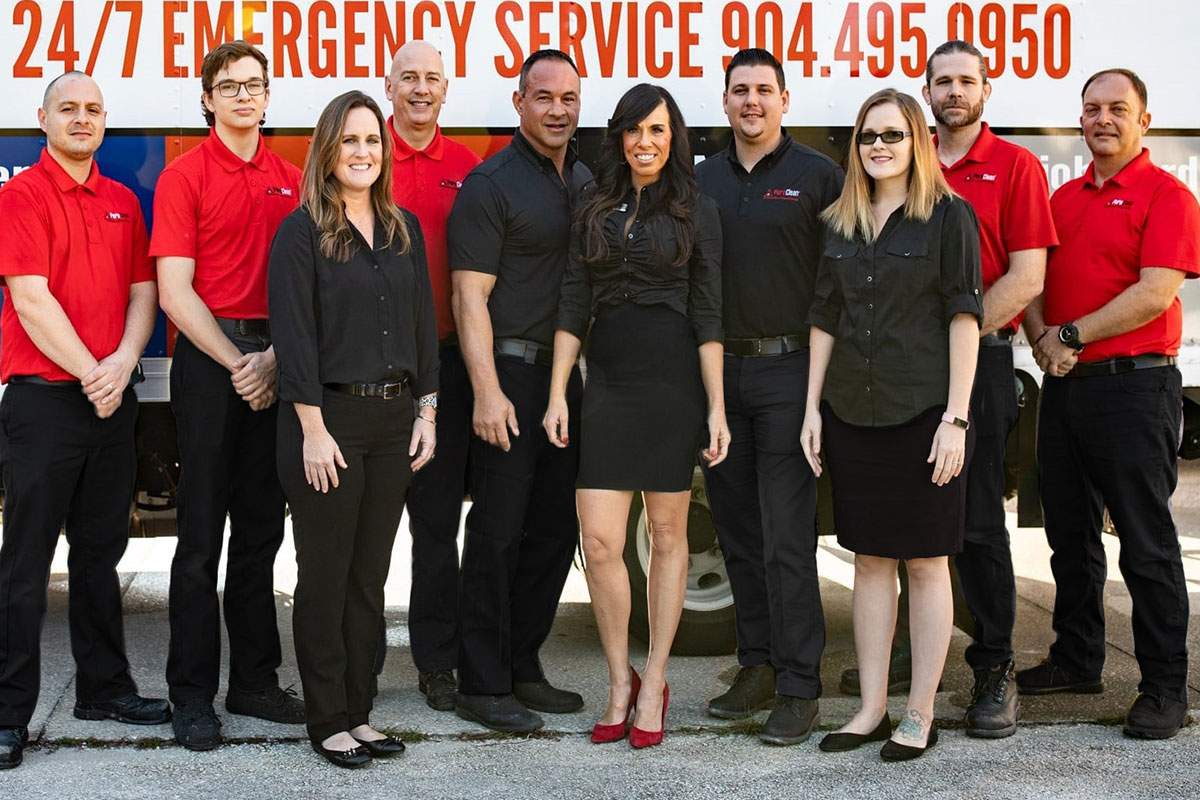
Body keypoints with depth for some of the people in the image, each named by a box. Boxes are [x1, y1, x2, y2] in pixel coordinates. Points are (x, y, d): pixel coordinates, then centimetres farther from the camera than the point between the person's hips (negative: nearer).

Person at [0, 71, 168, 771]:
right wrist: (89, 374, -13)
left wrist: (122, 361, -8)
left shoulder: (122, 202, 13)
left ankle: (104, 687, 24)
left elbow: (142, 291, 10)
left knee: (101, 550, 14)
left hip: (113, 396, 6)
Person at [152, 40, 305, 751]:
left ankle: (255, 680, 19)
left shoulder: (290, 180, 11)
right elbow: (176, 291, -8)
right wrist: (235, 363, -13)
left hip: (276, 360, 5)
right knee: (202, 532, -2)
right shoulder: (185, 177, -2)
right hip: (208, 356, -4)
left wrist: (276, 358, -6)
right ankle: (193, 696, 5)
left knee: (261, 529, 10)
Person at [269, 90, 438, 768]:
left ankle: (360, 712, 19)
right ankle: (329, 720, 12)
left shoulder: (405, 230, 11)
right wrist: (313, 429, -15)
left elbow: (424, 324, 13)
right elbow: (294, 335, -11)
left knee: (370, 575, 10)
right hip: (330, 416, -5)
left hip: (394, 418, 5)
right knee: (326, 577, 3)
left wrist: (427, 411, 7)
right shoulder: (301, 232, -6)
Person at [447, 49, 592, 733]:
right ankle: (482, 685, 6)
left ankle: (523, 669, 23)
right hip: (510, 370, -7)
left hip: (568, 374, 8)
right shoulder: (491, 184, -9)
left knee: (556, 528, 12)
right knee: (498, 532, -3)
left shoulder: (586, 182, 13)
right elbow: (470, 297, -14)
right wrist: (487, 391, -21)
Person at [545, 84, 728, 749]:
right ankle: (620, 681, 12)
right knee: (600, 540, -5)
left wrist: (716, 406, -5)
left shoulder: (696, 212, 4)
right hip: (607, 381, 2)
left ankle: (653, 684, 16)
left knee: (667, 533, 5)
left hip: (673, 381, -2)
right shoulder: (595, 211, 11)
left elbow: (707, 314, 0)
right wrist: (558, 394, 3)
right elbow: (573, 307, 9)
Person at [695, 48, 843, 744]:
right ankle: (758, 666, 20)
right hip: (717, 368, 5)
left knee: (786, 535, -7)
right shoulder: (702, 180, 13)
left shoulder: (818, 176, 0)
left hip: (788, 369, -5)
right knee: (738, 530, 10)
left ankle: (799, 687, -2)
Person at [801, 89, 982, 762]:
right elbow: (825, 320, 13)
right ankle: (872, 708, 18)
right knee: (870, 560, 10)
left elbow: (964, 317, -8)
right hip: (853, 414, 5)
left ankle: (920, 716, 11)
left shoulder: (948, 216, -4)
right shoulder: (840, 224, 11)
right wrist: (814, 408, 8)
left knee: (926, 561, 3)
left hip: (923, 412, -5)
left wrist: (956, 418, -13)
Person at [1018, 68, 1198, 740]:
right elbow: (1034, 278, 14)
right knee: (1071, 534, 15)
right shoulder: (1065, 197, 16)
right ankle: (1077, 660, 28)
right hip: (1065, 383, 7)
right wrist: (1042, 338, -5)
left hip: (1135, 384, -7)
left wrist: (1071, 336, -14)